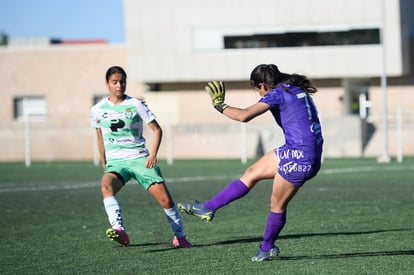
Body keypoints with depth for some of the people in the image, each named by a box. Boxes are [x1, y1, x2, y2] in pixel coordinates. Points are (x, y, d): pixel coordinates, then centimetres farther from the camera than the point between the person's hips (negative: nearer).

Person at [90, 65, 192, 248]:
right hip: (115, 162, 1)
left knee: (165, 199, -9)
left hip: (139, 158, 0)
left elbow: (157, 129, 5)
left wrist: (153, 154, -7)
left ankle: (179, 237, 13)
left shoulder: (135, 105, 0)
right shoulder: (98, 110, 6)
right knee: (106, 186, -34)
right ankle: (119, 231, -47)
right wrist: (104, 165, 20)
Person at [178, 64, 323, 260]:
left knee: (278, 206, 5)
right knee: (251, 173, 13)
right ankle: (208, 209, 17)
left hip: (299, 156, -9)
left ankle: (267, 248, 21)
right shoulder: (297, 89, 12)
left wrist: (220, 105, -6)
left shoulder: (277, 93, -14)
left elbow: (244, 115, -20)